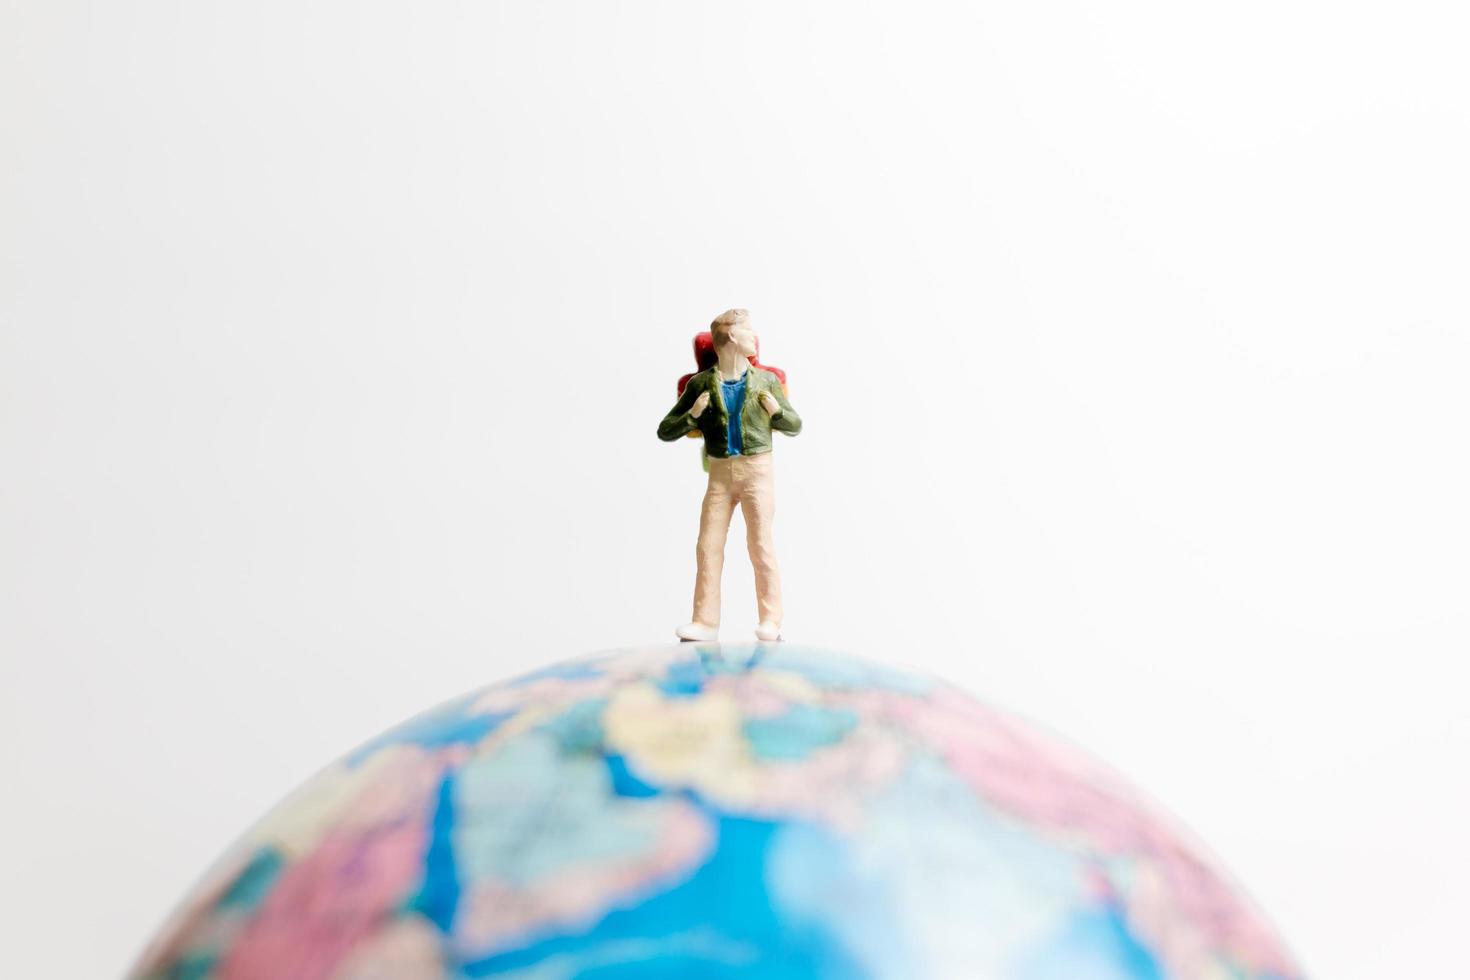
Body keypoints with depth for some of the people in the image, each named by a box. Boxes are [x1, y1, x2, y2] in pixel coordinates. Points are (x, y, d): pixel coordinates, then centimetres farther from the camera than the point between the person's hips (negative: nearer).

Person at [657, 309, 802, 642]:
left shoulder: (767, 381, 3)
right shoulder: (700, 384, 0)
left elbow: (795, 426, 13)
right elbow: (665, 431, 2)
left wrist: (777, 411, -7)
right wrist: (692, 414, -16)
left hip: (757, 470, -1)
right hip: (720, 474, 1)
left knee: (761, 546, -4)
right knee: (708, 547, -2)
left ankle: (771, 621, 3)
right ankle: (705, 623, 3)